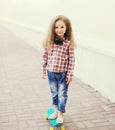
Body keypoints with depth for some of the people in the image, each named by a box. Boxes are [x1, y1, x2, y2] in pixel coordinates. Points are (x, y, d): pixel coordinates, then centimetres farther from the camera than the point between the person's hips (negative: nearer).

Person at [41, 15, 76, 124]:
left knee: (62, 94, 9)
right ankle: (56, 110, 40)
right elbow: (45, 56, 2)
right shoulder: (49, 41, -5)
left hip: (63, 73, -3)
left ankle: (61, 113, 27)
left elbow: (71, 60, -9)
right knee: (54, 93, 20)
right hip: (51, 72, 3)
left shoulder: (69, 43, -12)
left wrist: (70, 74, -9)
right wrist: (43, 70, 3)